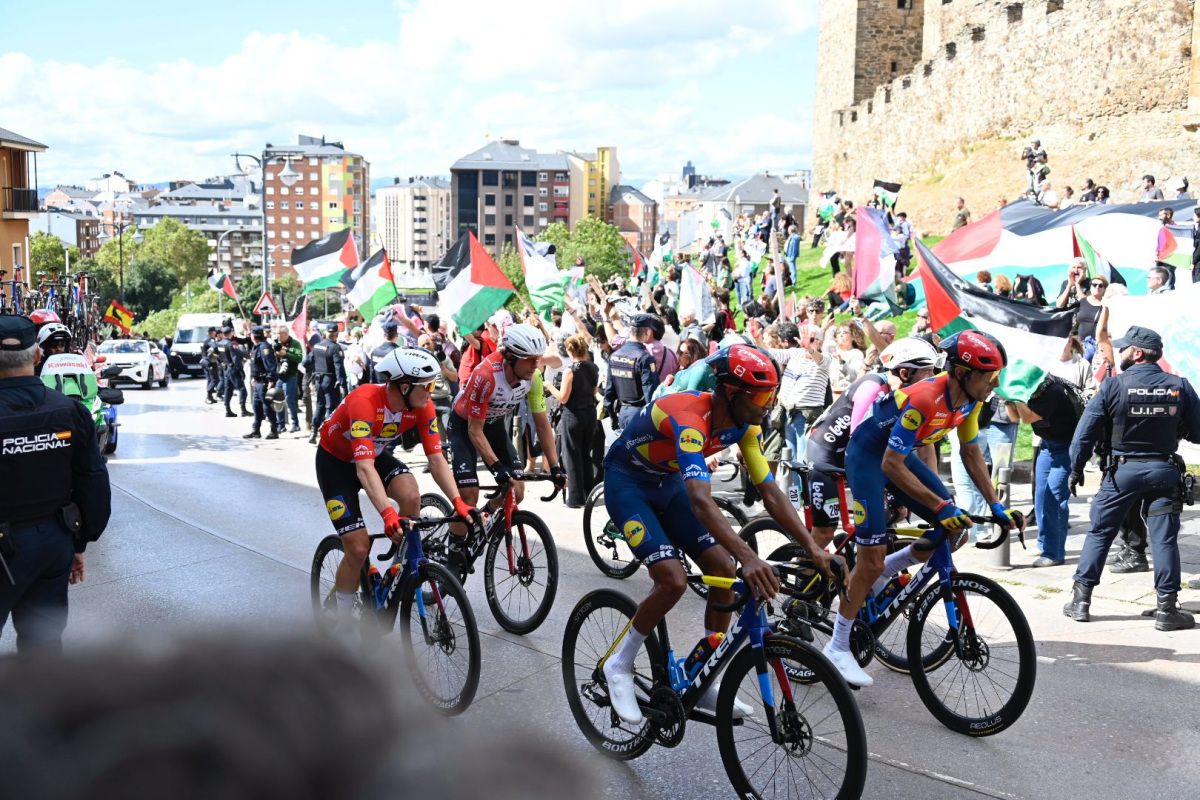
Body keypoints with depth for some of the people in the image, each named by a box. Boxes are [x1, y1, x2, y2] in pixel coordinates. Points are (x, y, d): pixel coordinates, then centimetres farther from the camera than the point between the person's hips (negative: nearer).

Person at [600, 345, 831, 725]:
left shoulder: (743, 425, -13)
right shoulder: (689, 418, -37)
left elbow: (771, 492, -11)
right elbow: (701, 500, -50)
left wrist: (813, 547, -21)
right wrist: (749, 557, -60)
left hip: (668, 484, 8)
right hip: (626, 482, -7)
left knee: (724, 570, -6)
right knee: (673, 580, -23)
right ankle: (619, 666, 0)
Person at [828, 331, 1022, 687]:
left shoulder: (971, 398, -9)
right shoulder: (924, 399, -33)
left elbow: (971, 453, 5)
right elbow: (892, 465, -32)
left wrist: (995, 505, 1)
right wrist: (940, 506, -31)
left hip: (900, 452, 8)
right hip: (868, 453, -8)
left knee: (956, 530, -1)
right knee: (871, 560, -9)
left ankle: (881, 575, 16)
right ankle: (837, 647, 4)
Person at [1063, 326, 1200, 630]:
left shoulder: (1113, 385, -9)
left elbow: (1085, 432, -9)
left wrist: (1076, 469, 2)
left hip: (1122, 471, -1)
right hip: (1165, 471, 1)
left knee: (1099, 533, 9)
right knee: (1164, 539, 5)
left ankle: (1081, 599, 12)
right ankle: (1167, 608, 6)